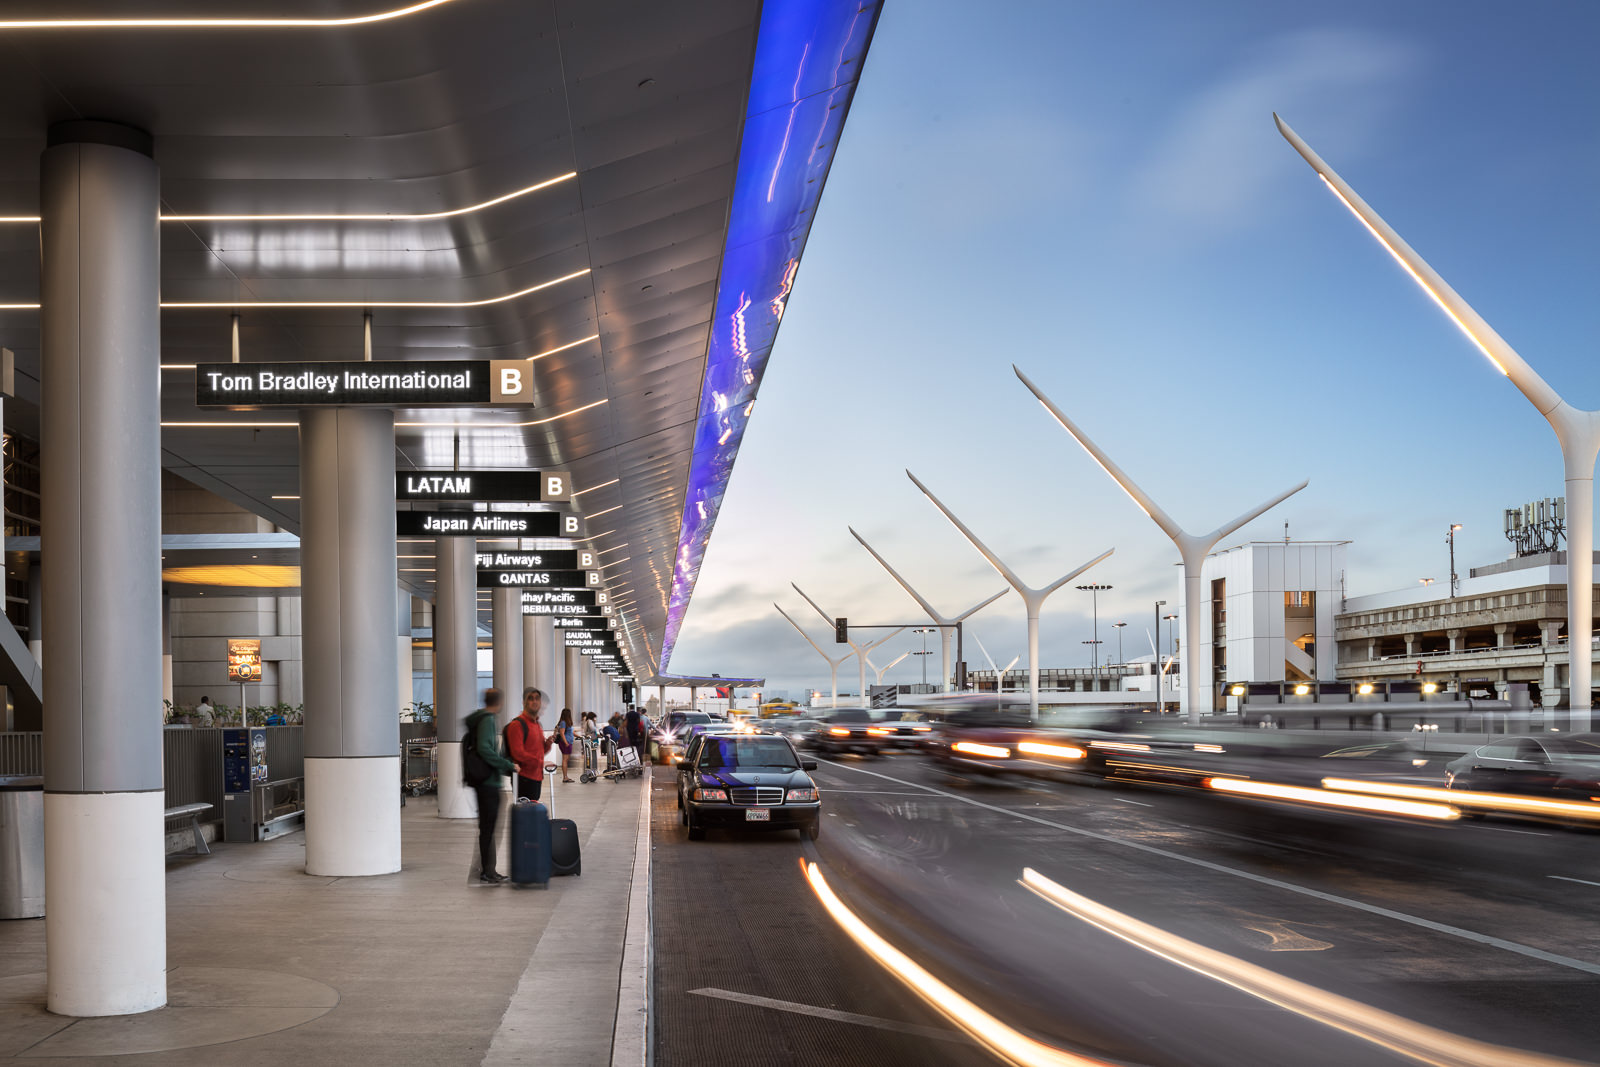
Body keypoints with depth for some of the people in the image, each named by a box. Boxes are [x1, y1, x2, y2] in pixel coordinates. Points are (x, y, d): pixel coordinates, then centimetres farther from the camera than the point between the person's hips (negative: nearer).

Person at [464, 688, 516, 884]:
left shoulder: (477, 719, 16)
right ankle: (486, 872, -2)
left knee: (487, 826, 14)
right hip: (488, 780, -10)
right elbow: (484, 748, -26)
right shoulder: (487, 720, -14)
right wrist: (508, 765, -20)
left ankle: (487, 870, 20)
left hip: (481, 780, 10)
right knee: (488, 826, -5)